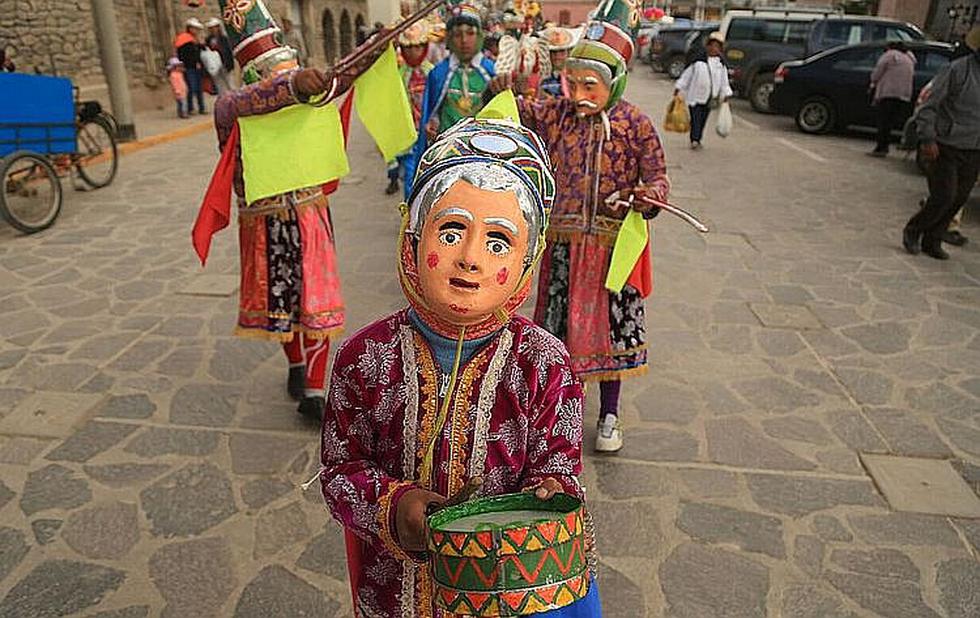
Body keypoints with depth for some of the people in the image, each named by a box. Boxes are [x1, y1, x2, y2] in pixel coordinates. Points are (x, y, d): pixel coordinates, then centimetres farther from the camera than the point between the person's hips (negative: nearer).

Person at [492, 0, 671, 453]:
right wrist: (504, 93, -13)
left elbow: (657, 176, -3)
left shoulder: (635, 124, -6)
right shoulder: (557, 114, 0)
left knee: (609, 325, 9)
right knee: (563, 323, 10)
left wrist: (651, 195, -25)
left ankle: (609, 415, 28)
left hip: (613, 244, -2)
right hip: (563, 242, 2)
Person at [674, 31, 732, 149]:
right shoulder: (698, 62, -6)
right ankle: (694, 140, -8)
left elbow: (724, 82, 11)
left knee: (703, 119, 10)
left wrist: (726, 94, 5)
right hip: (695, 96, -4)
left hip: (710, 98, 4)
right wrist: (678, 87, -3)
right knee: (696, 118, -9)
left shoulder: (721, 65, 5)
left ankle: (697, 140, 20)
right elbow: (686, 75, -1)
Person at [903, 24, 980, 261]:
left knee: (958, 199, 8)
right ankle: (912, 231, 15)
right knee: (943, 197, -9)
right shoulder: (957, 70, -9)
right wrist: (927, 139, -20)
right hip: (945, 147, -6)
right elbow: (929, 106, -11)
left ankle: (932, 242, 21)